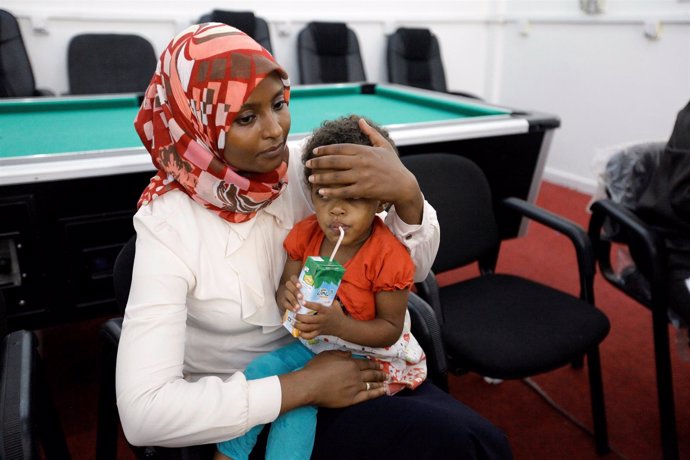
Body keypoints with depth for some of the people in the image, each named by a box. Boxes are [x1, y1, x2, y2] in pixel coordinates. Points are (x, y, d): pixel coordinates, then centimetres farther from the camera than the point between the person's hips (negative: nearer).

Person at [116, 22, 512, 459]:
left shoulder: (304, 167, -10)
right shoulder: (169, 224, -21)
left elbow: (411, 270, -4)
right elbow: (144, 411, -28)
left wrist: (407, 194, -25)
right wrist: (304, 386, -26)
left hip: (338, 360, 5)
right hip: (246, 406, -4)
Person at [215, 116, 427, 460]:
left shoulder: (388, 256, -22)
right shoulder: (305, 234, -6)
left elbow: (391, 328, -16)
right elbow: (285, 287, 2)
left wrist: (339, 324, -34)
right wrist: (286, 295, -25)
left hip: (365, 352, -5)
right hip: (312, 343, 6)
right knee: (257, 371, -13)